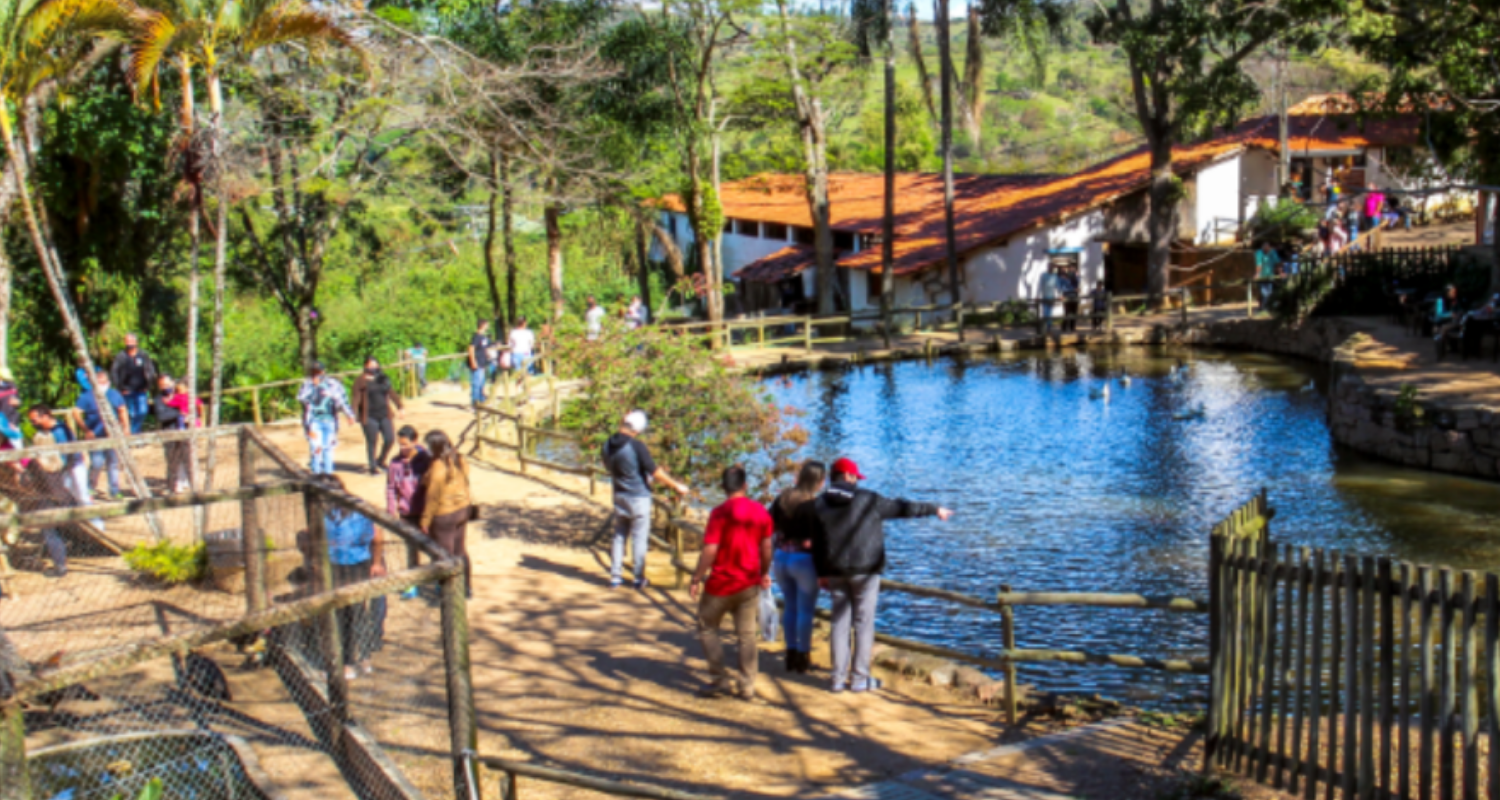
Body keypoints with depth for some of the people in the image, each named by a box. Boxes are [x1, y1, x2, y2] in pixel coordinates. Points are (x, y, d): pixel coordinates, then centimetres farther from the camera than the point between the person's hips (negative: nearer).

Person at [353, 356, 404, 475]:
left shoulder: (383, 379, 9)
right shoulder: (361, 381, -4)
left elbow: (392, 393, 15)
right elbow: (357, 398, -8)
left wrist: (400, 406, 8)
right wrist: (354, 415, -16)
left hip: (384, 415, 5)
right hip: (369, 417, -4)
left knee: (390, 439, 1)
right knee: (371, 442, 1)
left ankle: (381, 461, 25)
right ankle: (372, 467, 15)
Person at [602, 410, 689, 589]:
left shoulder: (608, 445, -2)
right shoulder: (637, 446, -20)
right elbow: (655, 472, -18)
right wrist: (677, 486, -9)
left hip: (619, 496, 5)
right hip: (638, 497, -5)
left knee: (619, 536, 15)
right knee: (639, 538, 4)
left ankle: (614, 577, 16)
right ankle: (639, 579, 10)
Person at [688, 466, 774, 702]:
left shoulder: (720, 513, -14)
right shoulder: (760, 511, 1)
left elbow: (710, 550, -17)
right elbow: (766, 547, 8)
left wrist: (696, 579, -9)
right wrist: (764, 573, 23)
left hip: (721, 583, -5)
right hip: (750, 583, 5)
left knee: (707, 628, 11)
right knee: (747, 634, 11)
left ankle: (721, 679, 6)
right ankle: (747, 687, 13)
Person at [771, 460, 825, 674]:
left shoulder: (783, 498, 2)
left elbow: (768, 527, 4)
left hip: (780, 558, 5)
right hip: (804, 560, -5)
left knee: (790, 606, 16)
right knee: (806, 609, 5)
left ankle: (791, 654, 21)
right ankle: (803, 658, 10)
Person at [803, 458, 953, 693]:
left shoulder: (820, 504, 5)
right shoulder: (868, 500, -5)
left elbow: (817, 543, 7)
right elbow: (902, 508, 4)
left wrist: (821, 573, 16)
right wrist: (934, 509, 16)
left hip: (835, 573, 4)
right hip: (864, 571, -4)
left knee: (840, 622, 9)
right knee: (864, 624, 2)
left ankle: (839, 678, 10)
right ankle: (860, 678, 3)